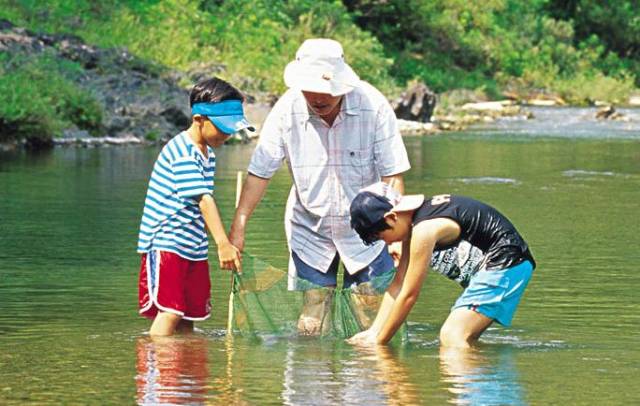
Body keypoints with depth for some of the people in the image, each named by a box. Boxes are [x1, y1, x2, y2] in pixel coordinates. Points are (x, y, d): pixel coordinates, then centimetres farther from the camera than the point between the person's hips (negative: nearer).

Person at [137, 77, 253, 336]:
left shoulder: (207, 154, 14)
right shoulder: (182, 154, -17)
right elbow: (203, 199, -26)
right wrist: (223, 244, -33)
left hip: (192, 247, 9)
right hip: (164, 243, -9)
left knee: (188, 317, 8)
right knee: (170, 312, -18)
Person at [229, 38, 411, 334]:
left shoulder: (373, 106, -17)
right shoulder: (287, 109, -14)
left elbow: (392, 176, -14)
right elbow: (260, 173, -9)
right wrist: (238, 228, -13)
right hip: (309, 231, 1)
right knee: (309, 327, 0)